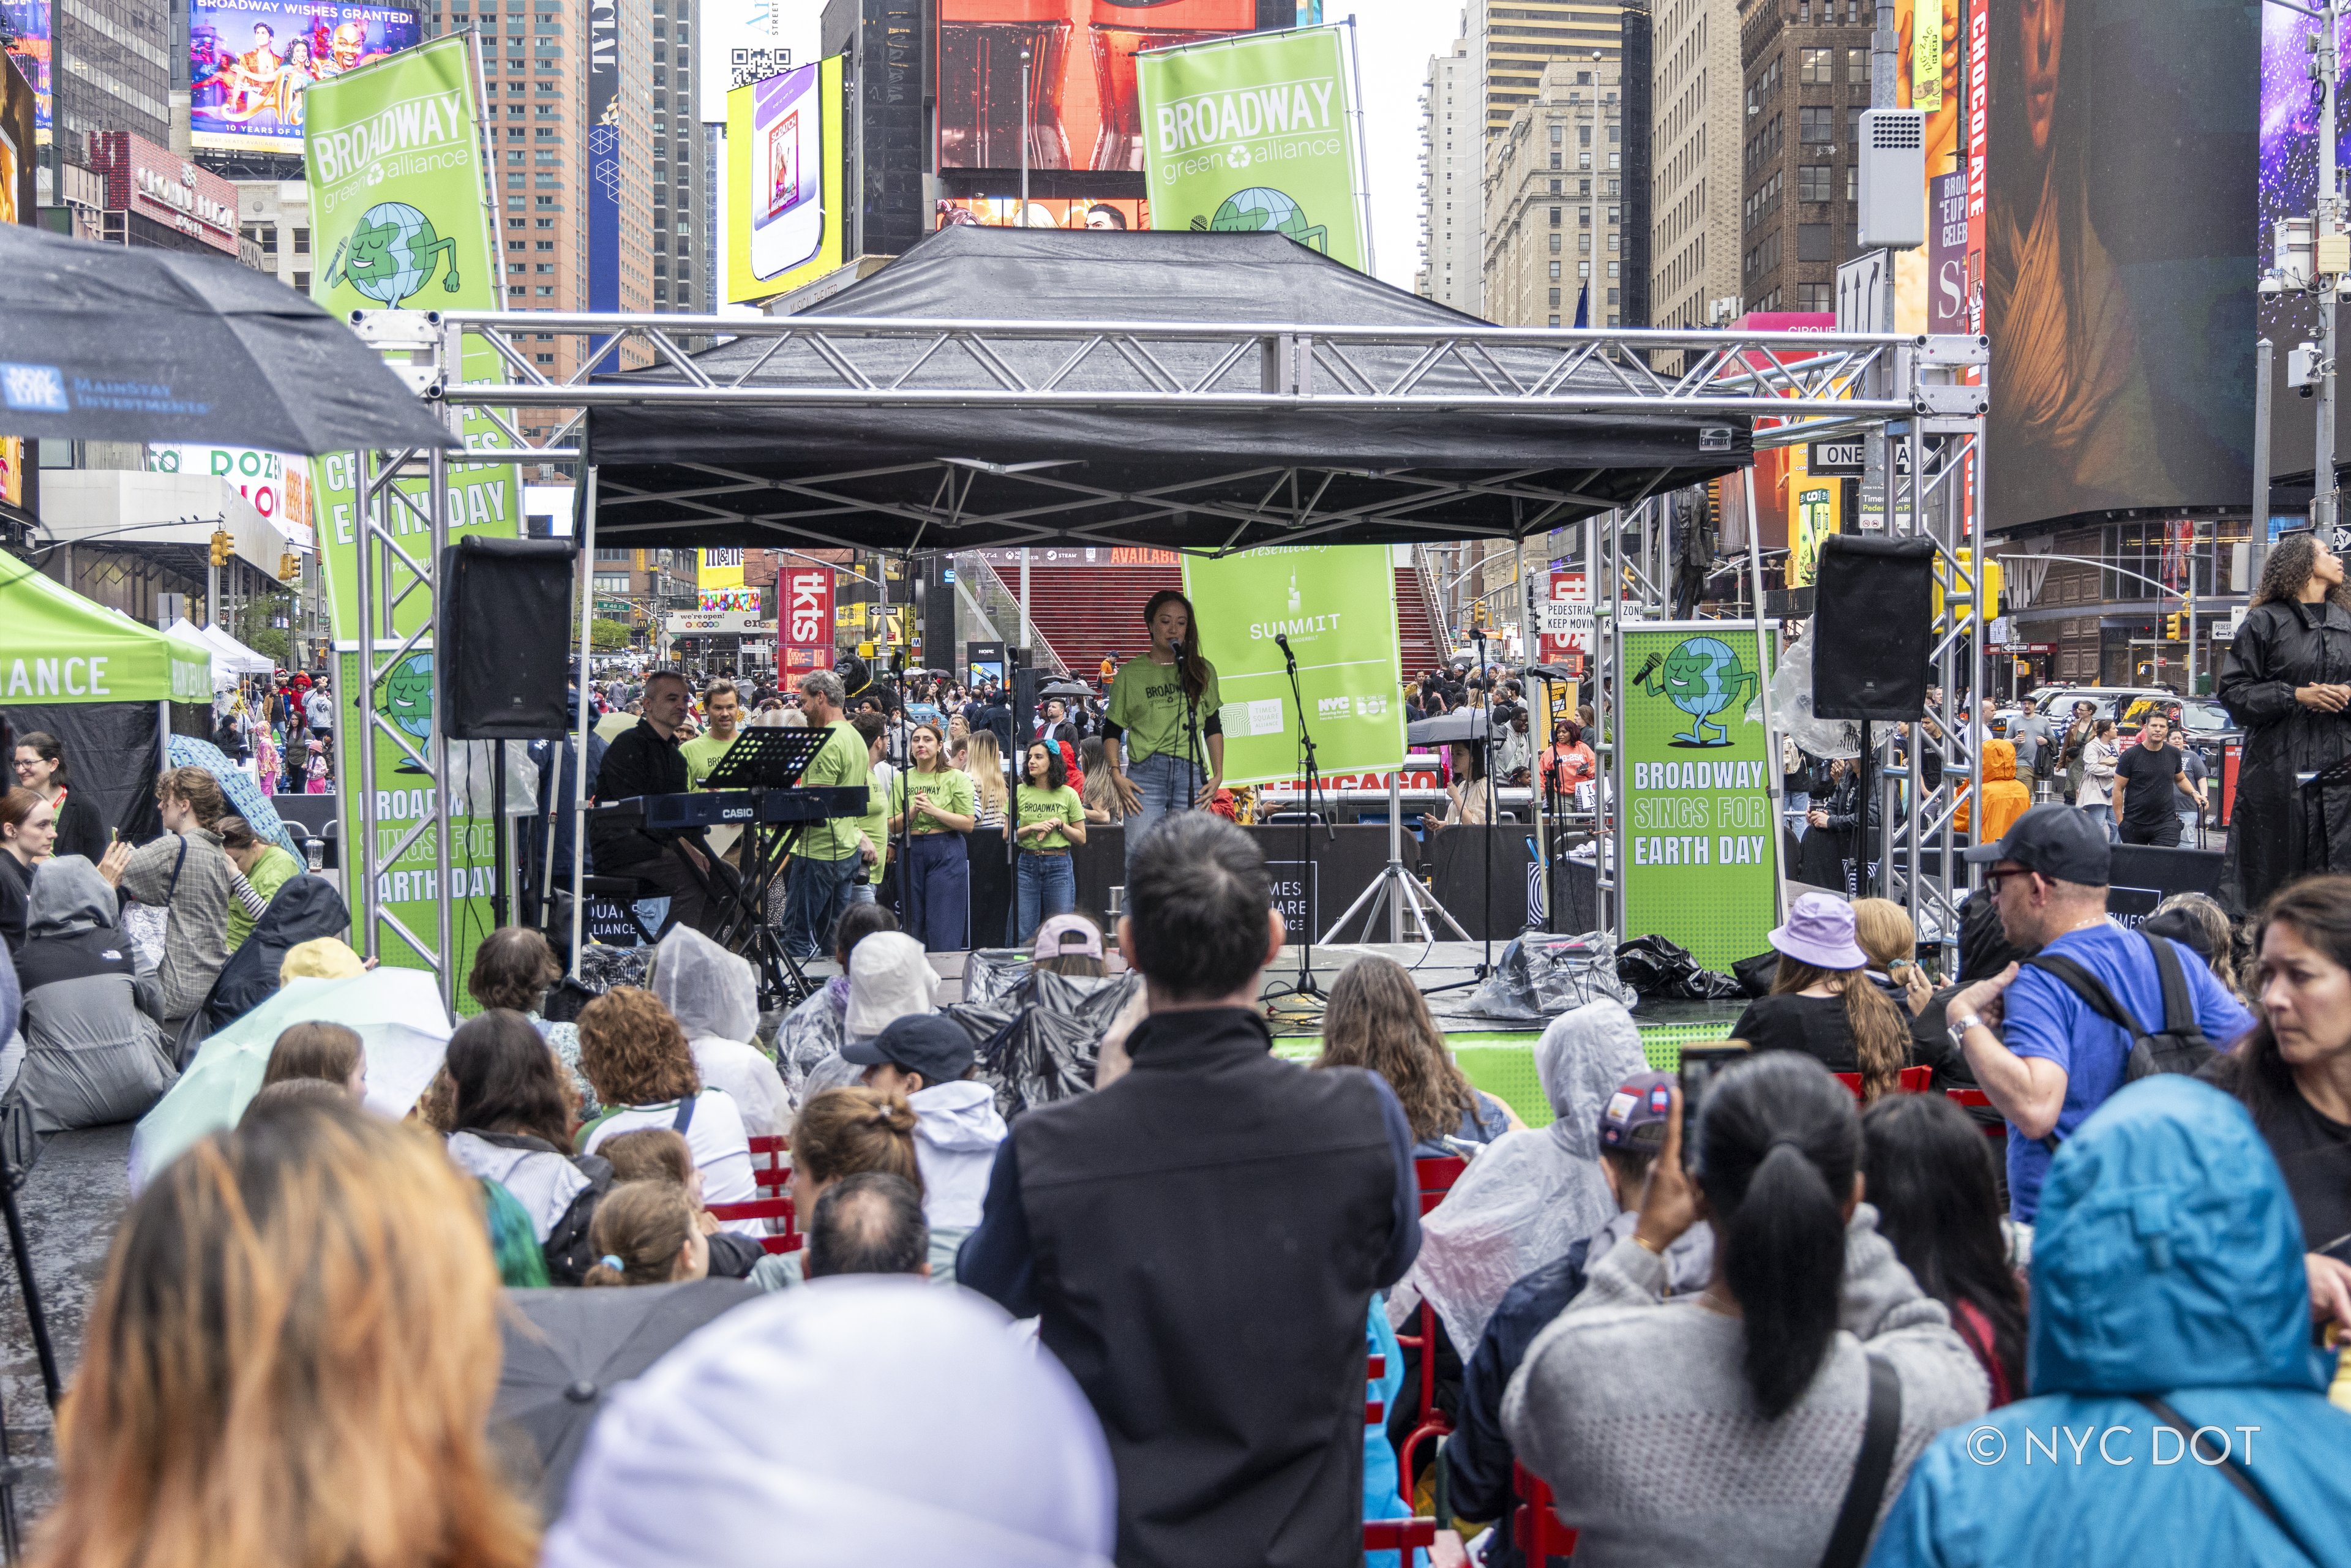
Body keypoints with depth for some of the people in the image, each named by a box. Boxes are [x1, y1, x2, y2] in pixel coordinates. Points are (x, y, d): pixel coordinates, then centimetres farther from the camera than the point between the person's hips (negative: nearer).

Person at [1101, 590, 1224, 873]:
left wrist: (1218, 775, 6)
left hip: (1191, 774, 2)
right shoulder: (1131, 673, 9)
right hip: (1145, 773, -2)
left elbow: (1213, 728, 17)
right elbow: (1111, 731, 9)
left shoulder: (1203, 671, 15)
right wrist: (1117, 774, -6)